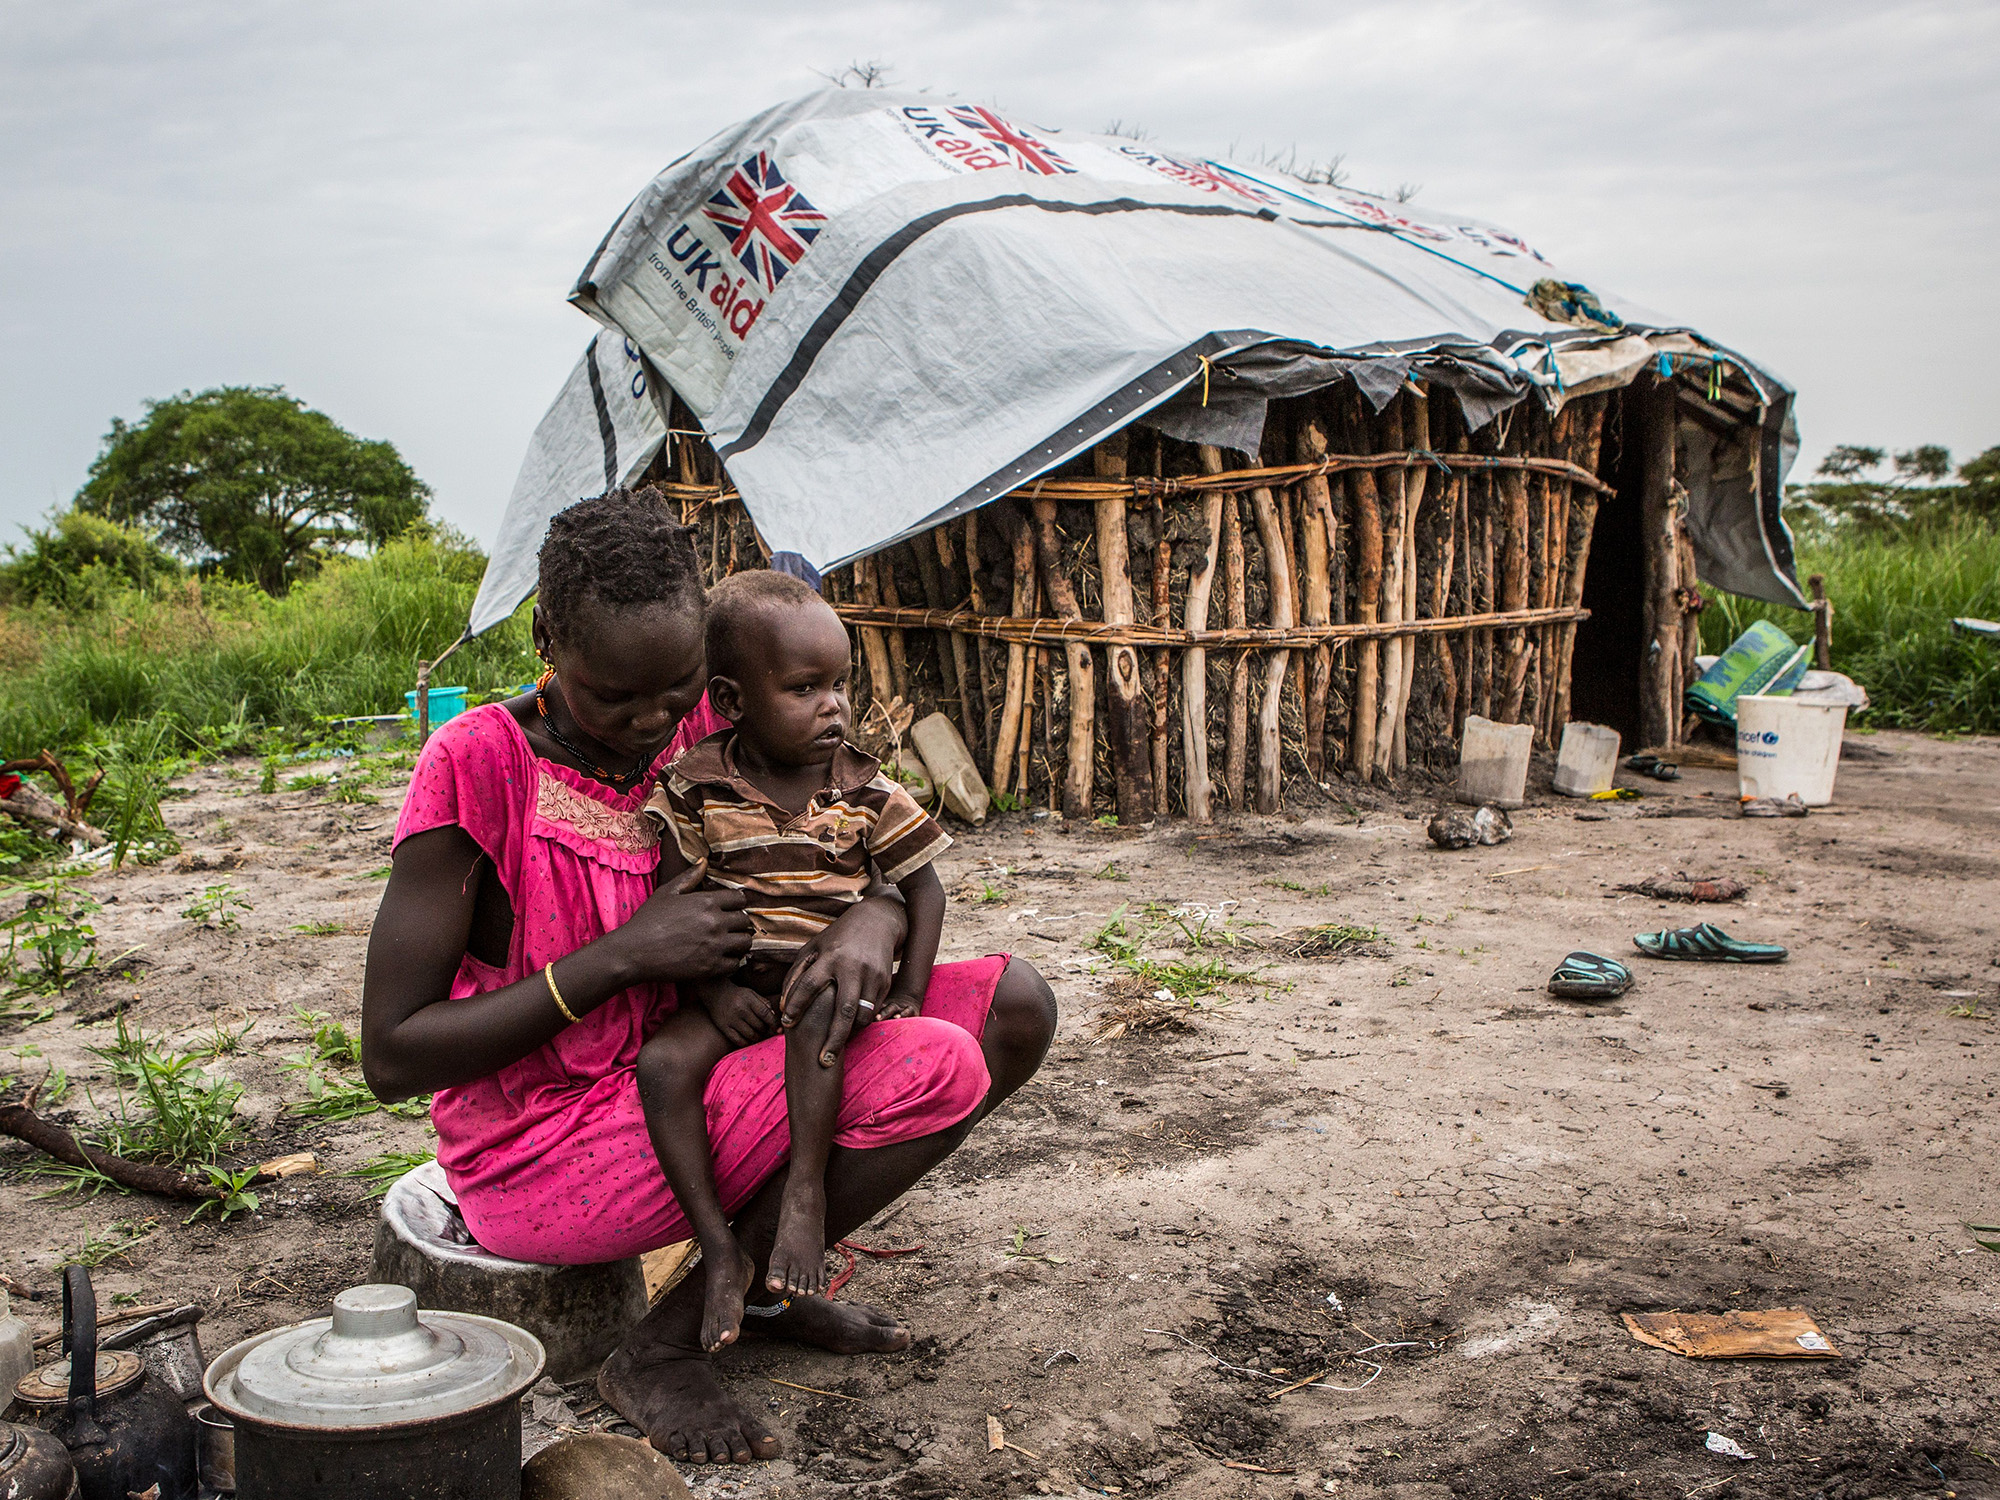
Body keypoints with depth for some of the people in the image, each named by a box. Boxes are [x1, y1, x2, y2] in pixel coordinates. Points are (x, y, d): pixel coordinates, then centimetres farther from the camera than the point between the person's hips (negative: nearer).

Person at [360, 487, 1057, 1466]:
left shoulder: (704, 734, 0)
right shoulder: (476, 766, -18)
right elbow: (391, 1057, -17)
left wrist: (874, 920, -20)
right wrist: (622, 955, -23)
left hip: (670, 1086, 7)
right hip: (539, 1156, -7)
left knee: (1012, 1007, -4)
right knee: (936, 1071, -24)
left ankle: (757, 1277, 8)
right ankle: (664, 1346, -7)